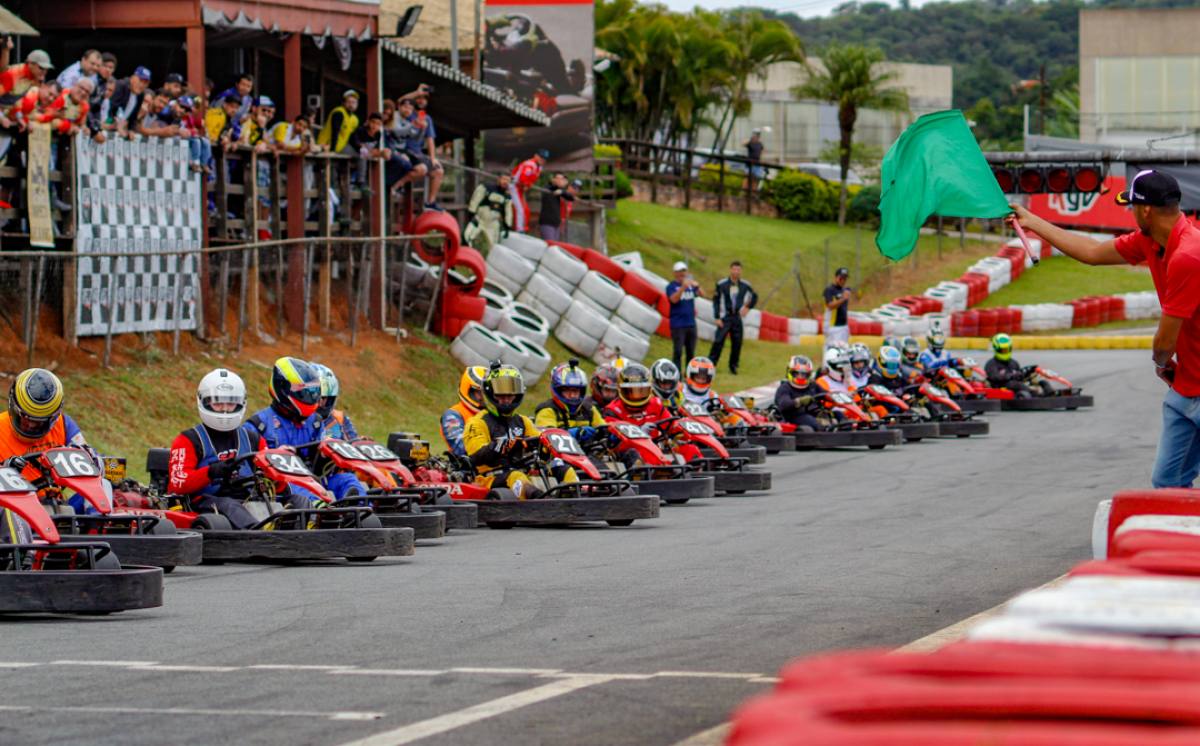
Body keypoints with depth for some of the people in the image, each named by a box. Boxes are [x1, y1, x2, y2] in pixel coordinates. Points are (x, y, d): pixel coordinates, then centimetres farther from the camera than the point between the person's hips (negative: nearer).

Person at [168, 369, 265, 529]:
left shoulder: (252, 440, 27)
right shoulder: (189, 440, 12)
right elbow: (177, 483, -3)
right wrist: (211, 472, -20)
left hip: (248, 500, 3)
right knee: (228, 505, -40)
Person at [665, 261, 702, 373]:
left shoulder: (690, 285, 11)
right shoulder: (671, 286, -3)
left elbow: (702, 295, 0)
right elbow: (674, 299, -20)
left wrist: (697, 286, -20)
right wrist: (683, 287, -32)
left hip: (691, 324, 5)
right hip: (678, 325, -5)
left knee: (690, 352, 10)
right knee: (678, 352, -8)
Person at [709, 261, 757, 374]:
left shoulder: (744, 285, 4)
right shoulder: (722, 284, -5)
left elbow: (754, 296, 20)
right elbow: (716, 301, -3)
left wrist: (748, 307, 7)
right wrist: (717, 317, -8)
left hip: (737, 317, 3)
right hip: (725, 317, -3)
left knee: (737, 343, 4)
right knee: (718, 341, -11)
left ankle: (733, 366, 15)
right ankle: (710, 364, -8)